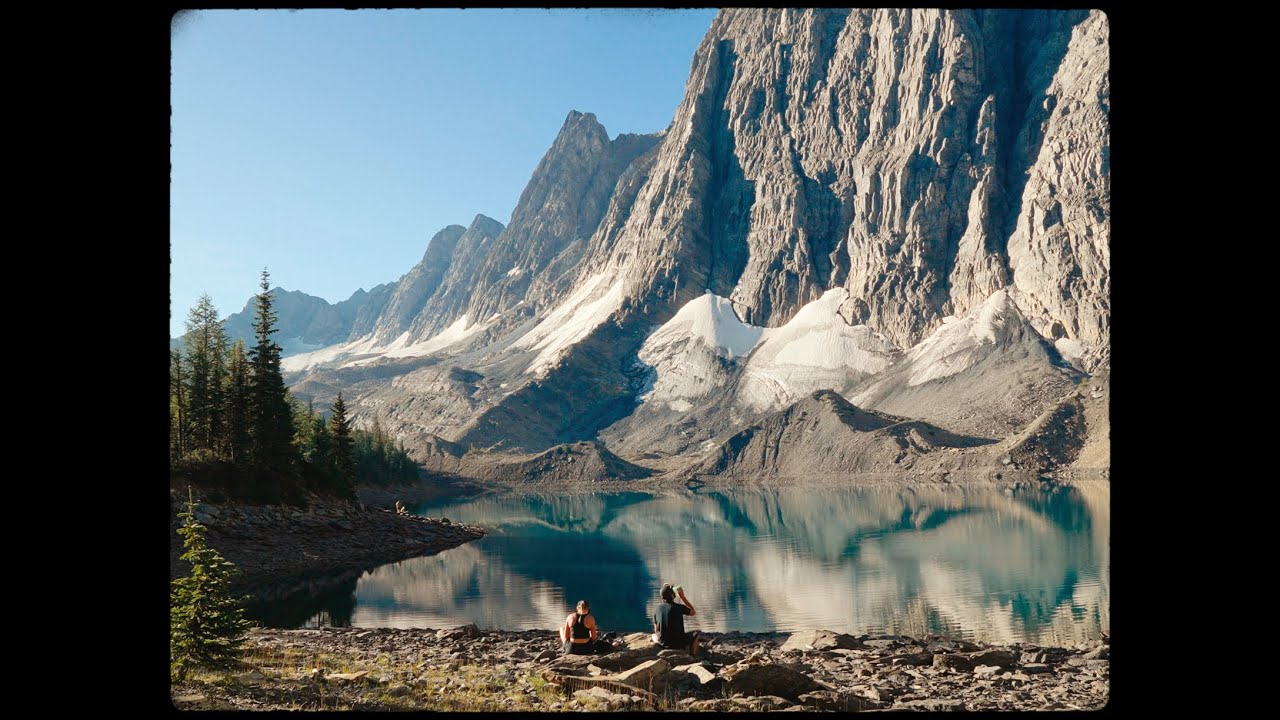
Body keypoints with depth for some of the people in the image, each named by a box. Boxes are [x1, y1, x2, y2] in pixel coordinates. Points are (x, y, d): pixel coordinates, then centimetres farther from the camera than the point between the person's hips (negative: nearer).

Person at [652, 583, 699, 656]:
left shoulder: (657, 608, -3)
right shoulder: (679, 607, -15)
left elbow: (656, 630, 5)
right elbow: (693, 612, 7)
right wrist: (683, 597, 9)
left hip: (663, 644, 3)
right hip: (679, 644, -3)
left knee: (654, 636, 36)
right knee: (695, 634, 25)